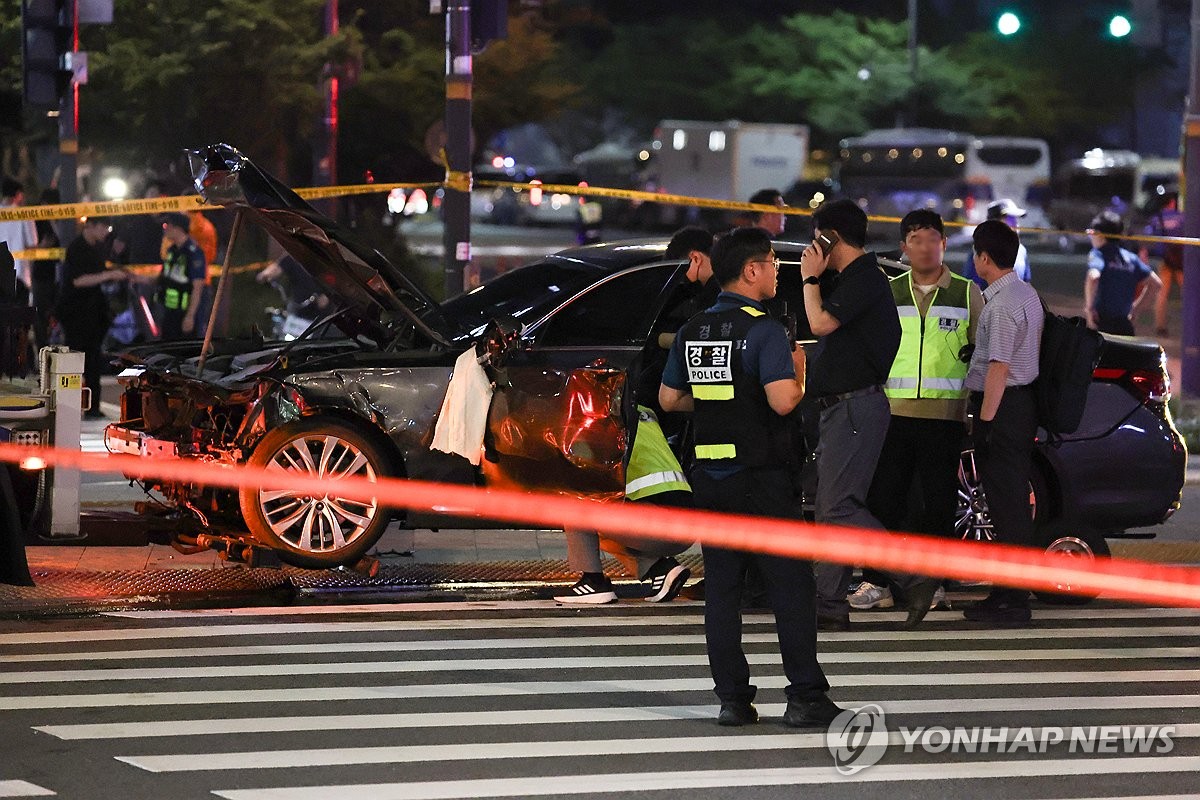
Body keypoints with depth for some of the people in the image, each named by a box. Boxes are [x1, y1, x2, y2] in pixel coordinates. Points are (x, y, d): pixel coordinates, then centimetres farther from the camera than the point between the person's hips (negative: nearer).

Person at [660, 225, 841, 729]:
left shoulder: (693, 331, 9)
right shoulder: (763, 331, -12)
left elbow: (669, 399, 14)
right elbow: (783, 401, -21)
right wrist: (798, 371, -2)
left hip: (710, 475, 6)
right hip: (760, 475, -6)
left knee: (721, 587, 8)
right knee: (790, 584, -1)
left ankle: (732, 697, 6)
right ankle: (805, 697, -3)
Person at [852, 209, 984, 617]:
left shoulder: (968, 293, 8)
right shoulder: (888, 293, 13)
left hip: (945, 413, -1)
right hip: (895, 411, 2)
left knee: (939, 501, 1)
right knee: (883, 496, -2)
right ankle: (877, 582, 1)